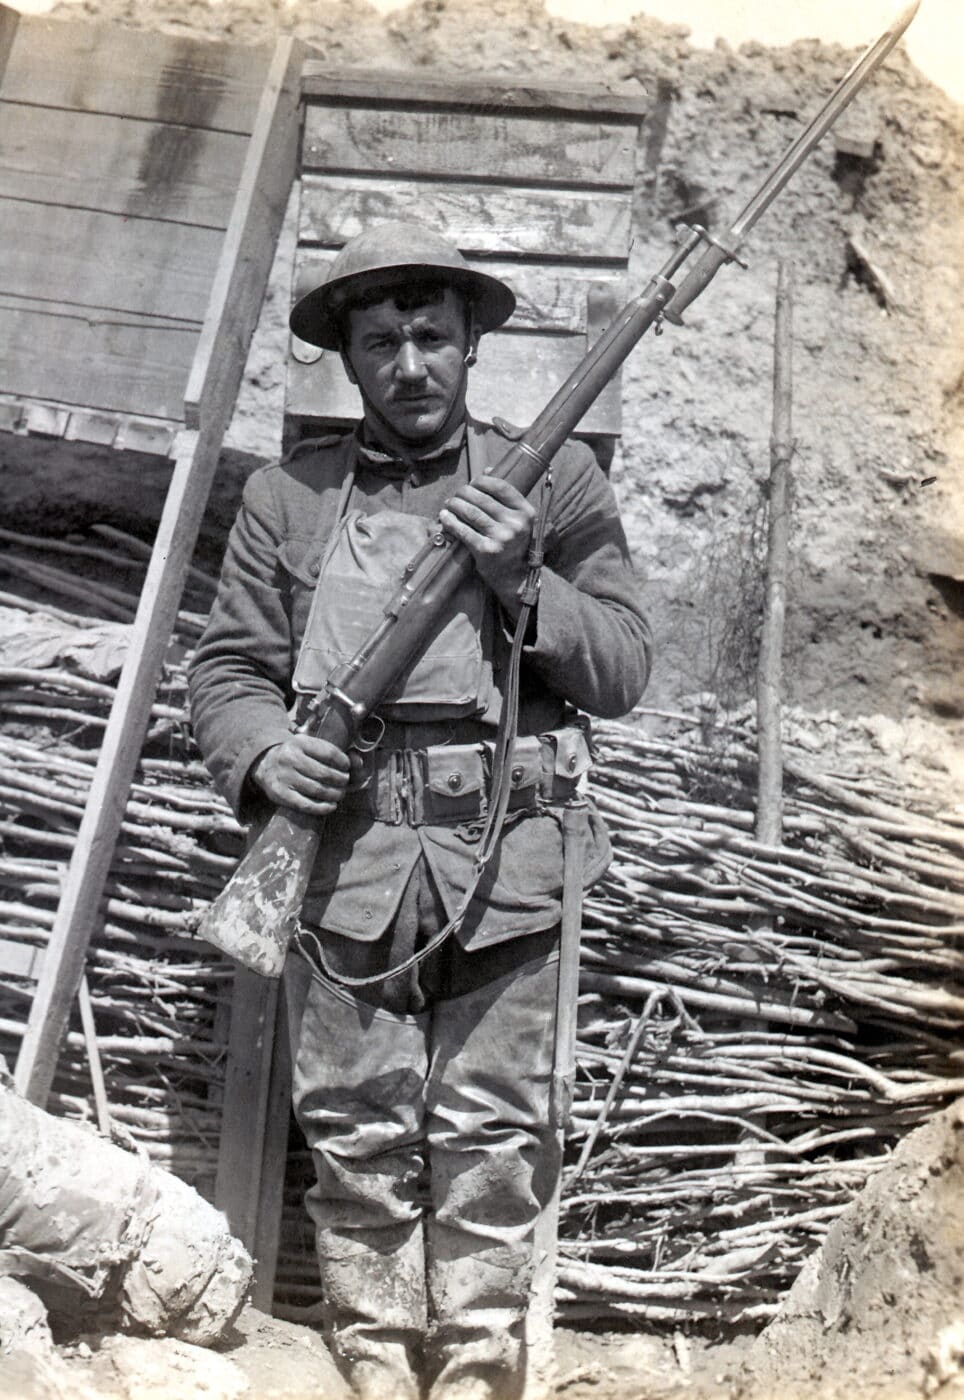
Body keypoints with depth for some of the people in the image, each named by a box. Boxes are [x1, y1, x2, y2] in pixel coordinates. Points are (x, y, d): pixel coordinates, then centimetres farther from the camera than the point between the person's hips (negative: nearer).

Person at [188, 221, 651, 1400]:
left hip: (507, 858, 0)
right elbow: (225, 667, 9)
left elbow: (624, 670, 5)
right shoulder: (287, 496, 10)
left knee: (490, 1142, 6)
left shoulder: (554, 479, 8)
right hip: (346, 851, 1)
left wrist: (526, 589, -11)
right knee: (355, 1133, 8)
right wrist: (262, 754, -10)